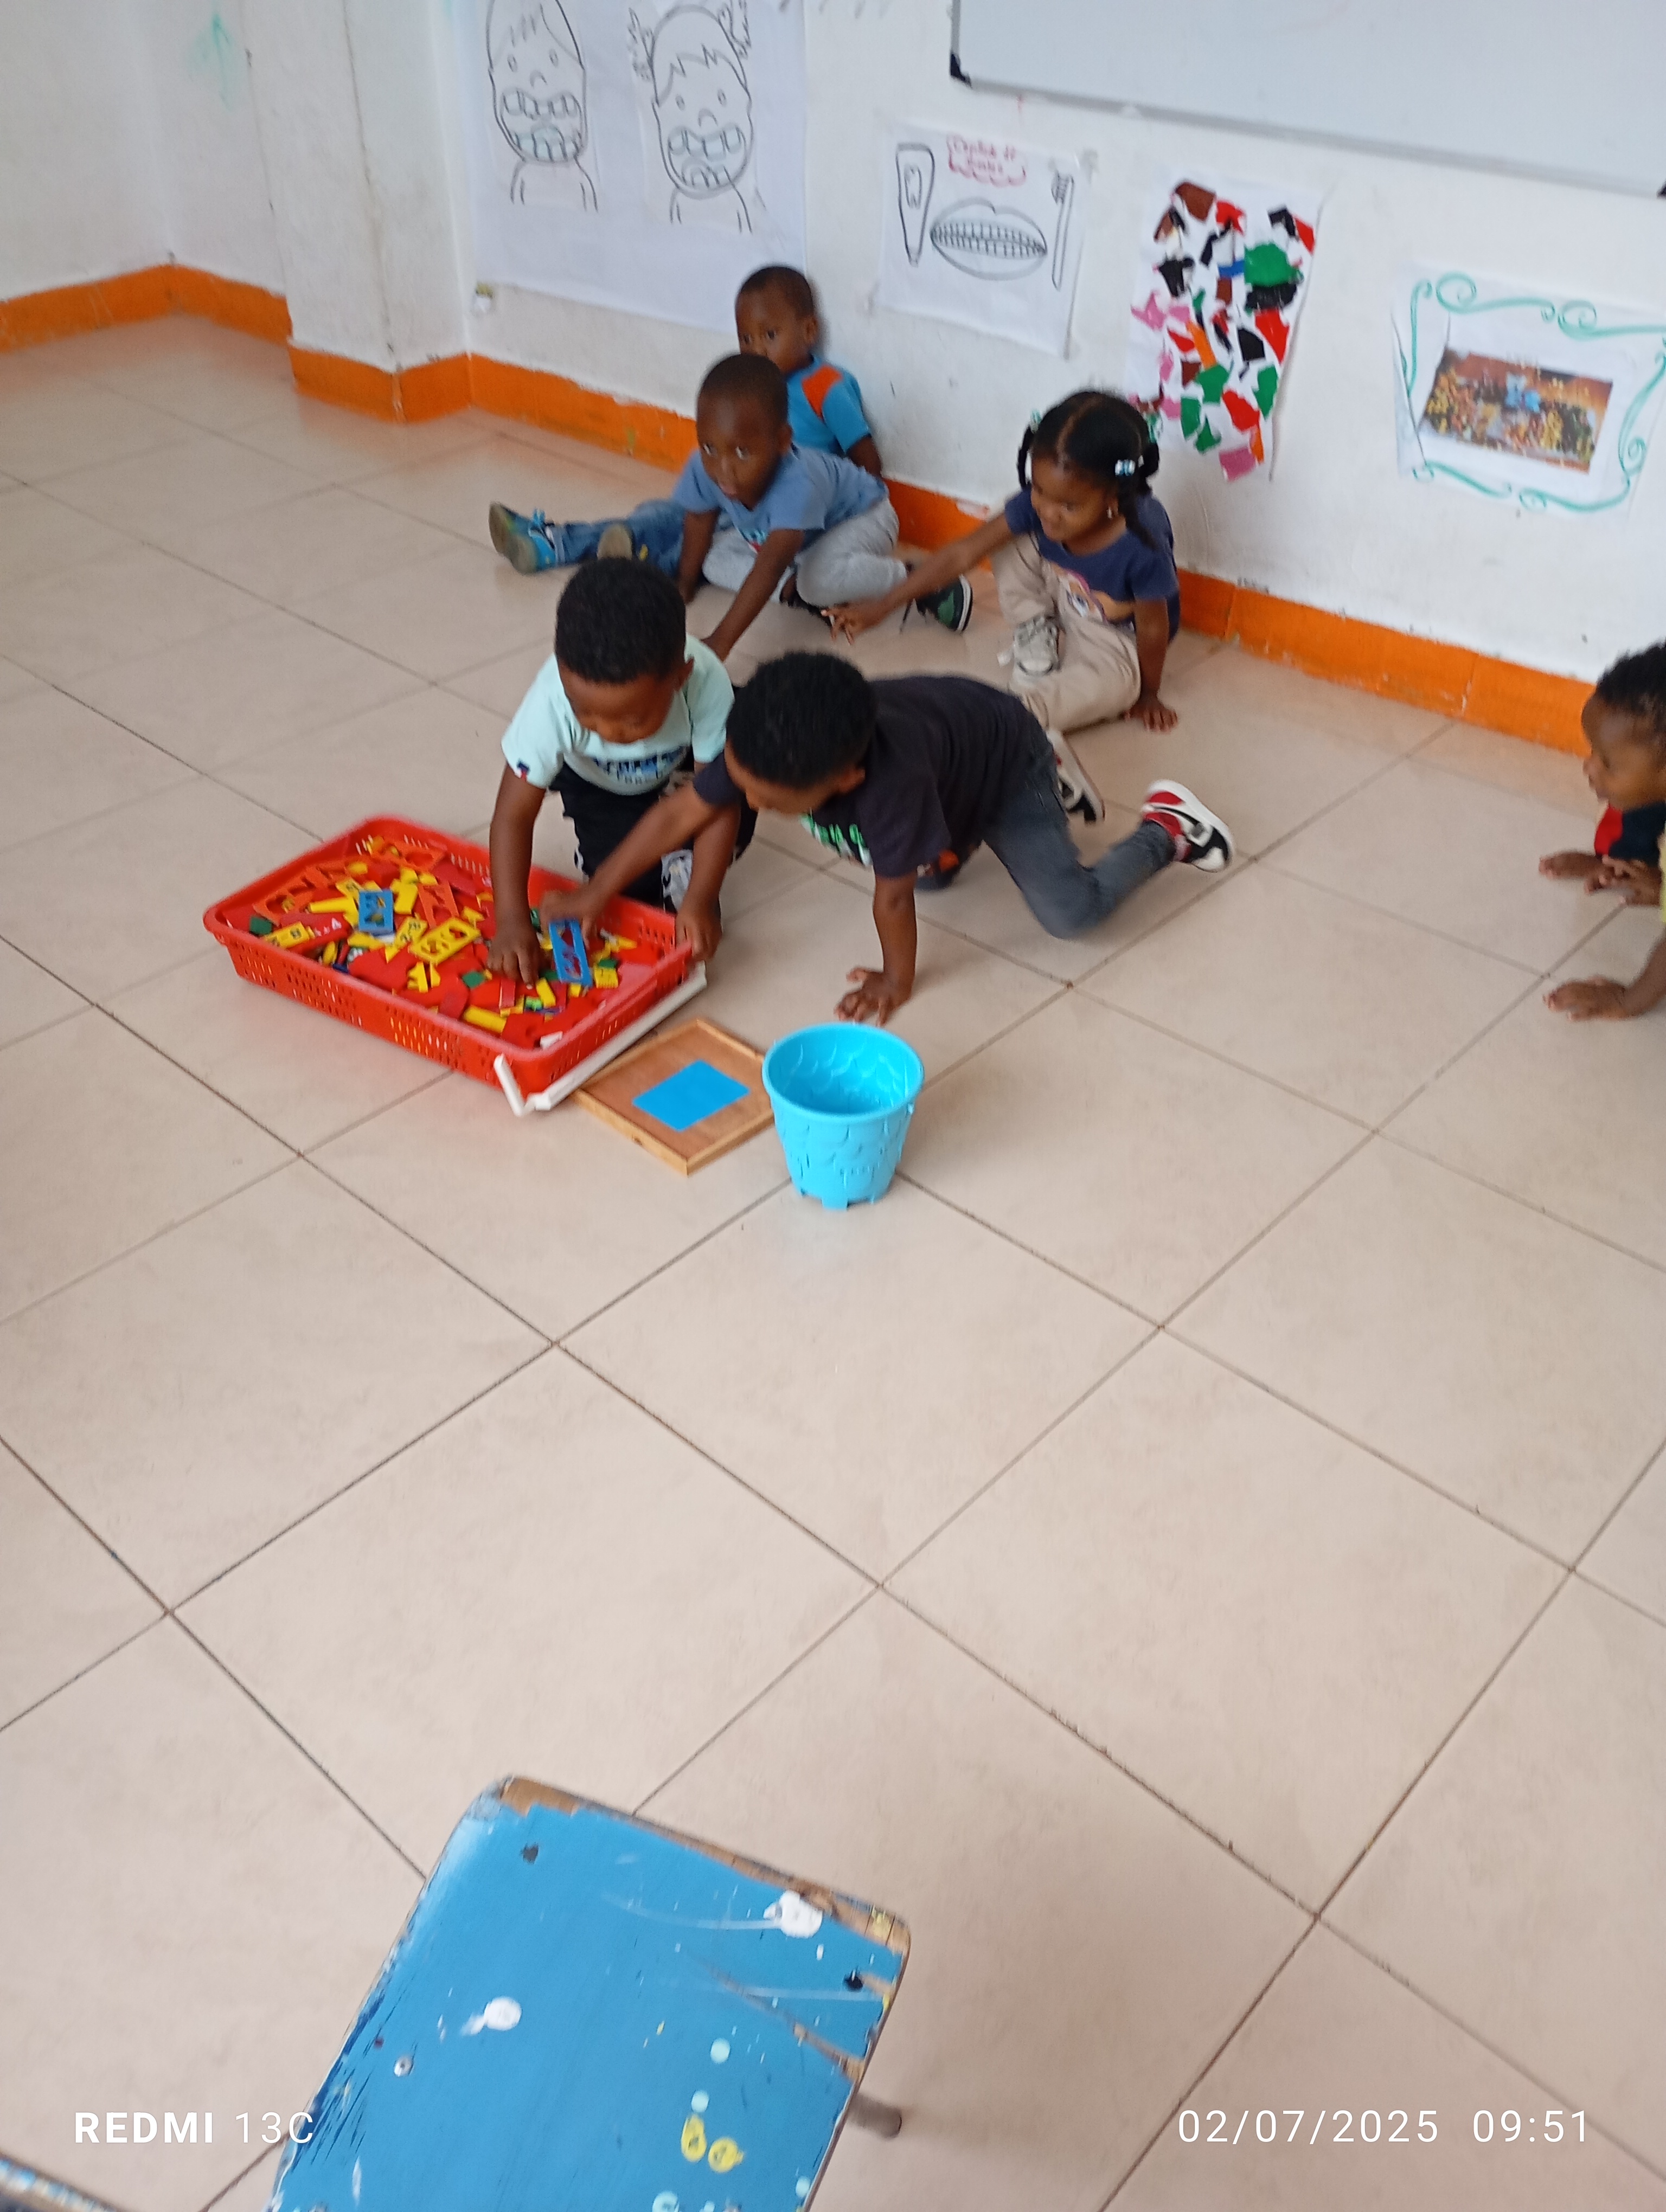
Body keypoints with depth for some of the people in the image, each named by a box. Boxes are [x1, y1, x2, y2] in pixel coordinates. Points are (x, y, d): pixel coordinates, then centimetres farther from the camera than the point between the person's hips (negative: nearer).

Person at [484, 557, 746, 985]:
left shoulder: (704, 683, -42)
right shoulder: (554, 699, -41)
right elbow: (513, 816, -36)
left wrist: (700, 900, -40)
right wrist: (512, 921, -44)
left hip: (678, 765, 2)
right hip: (597, 785, -2)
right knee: (633, 881, -19)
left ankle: (682, 867, 3)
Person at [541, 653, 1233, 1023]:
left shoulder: (888, 784, -48)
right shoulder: (761, 744, -31)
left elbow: (892, 898, -33)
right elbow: (679, 814, -20)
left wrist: (897, 980, -18)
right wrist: (596, 894, -17)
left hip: (1004, 754, -6)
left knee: (1068, 912, -11)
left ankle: (1166, 829, 13)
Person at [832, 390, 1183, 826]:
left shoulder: (1143, 548, -37)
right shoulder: (1036, 505, -24)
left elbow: (1153, 629, -20)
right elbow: (962, 553, -18)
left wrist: (1149, 695, -3)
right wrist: (881, 607, -20)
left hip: (1113, 644, -6)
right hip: (1063, 606, 6)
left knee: (1111, 683, -36)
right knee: (1010, 542, -10)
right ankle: (1037, 638, 2)